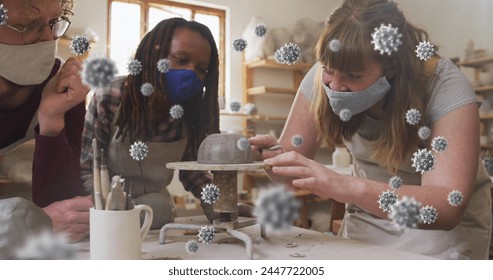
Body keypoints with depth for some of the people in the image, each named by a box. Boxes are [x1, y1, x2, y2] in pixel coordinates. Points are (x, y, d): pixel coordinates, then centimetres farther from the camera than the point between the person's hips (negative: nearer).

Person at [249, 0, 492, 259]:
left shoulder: (444, 87, -26)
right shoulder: (323, 77, -16)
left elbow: (447, 207, -35)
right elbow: (295, 172, -11)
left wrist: (348, 187, -47)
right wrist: (271, 157, -32)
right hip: (367, 219, 2)